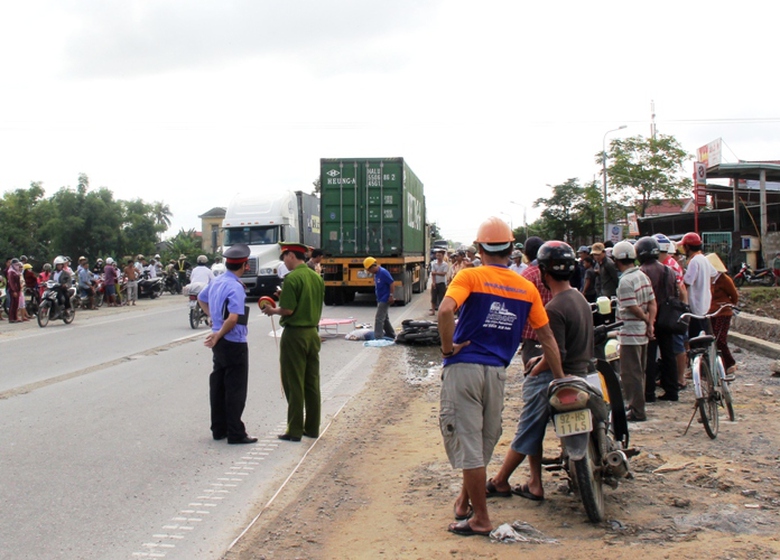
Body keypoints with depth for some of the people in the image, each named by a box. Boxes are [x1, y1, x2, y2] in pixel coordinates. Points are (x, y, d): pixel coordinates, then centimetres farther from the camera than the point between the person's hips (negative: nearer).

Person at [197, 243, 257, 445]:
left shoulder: (216, 282, 7)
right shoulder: (235, 287, -20)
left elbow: (201, 298, 26)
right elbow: (233, 318, -29)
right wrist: (218, 335, -16)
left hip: (220, 343, 9)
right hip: (234, 343, -9)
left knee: (218, 385, 14)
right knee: (235, 389, -1)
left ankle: (219, 429, 24)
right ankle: (235, 433, 4)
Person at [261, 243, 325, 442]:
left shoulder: (292, 278, -15)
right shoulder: (317, 278, 8)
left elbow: (287, 310, -20)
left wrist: (273, 310, 0)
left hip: (294, 334, -7)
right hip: (313, 333, 7)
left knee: (294, 384, 0)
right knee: (312, 383, 11)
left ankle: (295, 430, 4)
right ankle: (312, 427, 18)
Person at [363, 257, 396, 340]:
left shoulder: (383, 272, -18)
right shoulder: (376, 274, 9)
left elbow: (391, 283, -18)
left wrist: (391, 296, -19)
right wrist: (378, 298, 16)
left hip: (385, 299, -10)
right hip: (380, 299, 10)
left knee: (379, 318, -13)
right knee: (384, 318, 18)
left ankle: (378, 338, -14)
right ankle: (391, 335, 31)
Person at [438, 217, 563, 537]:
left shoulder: (470, 276, -5)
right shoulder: (527, 288, 6)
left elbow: (446, 310, -24)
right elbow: (547, 337, 8)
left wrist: (448, 347, -10)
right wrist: (560, 378, 15)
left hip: (464, 367, -4)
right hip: (498, 372, 4)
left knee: (467, 442, 2)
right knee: (484, 442, 20)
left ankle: (480, 519, 7)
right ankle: (465, 500, 36)